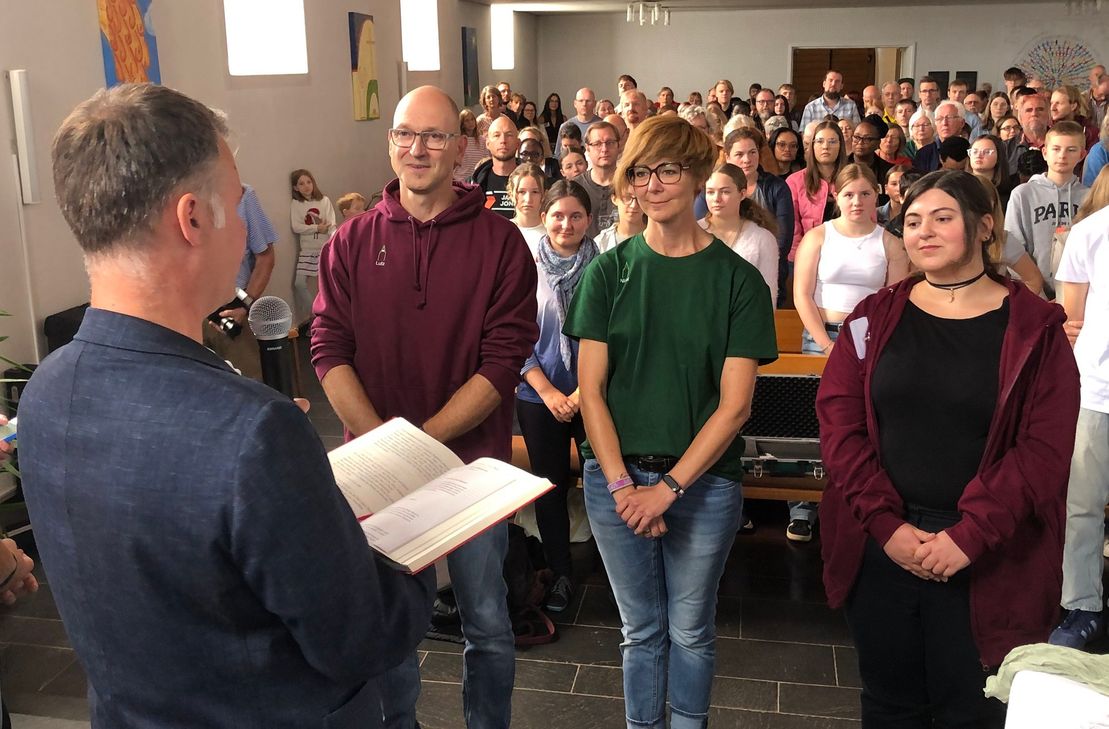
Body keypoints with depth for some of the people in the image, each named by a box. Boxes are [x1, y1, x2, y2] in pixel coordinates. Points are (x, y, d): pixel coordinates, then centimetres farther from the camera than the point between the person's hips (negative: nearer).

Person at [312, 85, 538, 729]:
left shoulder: (500, 242, -5)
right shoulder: (354, 242, 3)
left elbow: (502, 362, -10)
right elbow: (330, 351, -2)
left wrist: (422, 440, -17)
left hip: (471, 459, -2)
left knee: (487, 624, 12)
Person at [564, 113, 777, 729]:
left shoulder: (737, 279, -4)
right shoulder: (609, 271, 1)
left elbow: (734, 404, -7)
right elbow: (591, 387, -2)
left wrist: (669, 487, -14)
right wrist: (622, 483, -11)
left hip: (703, 481, -1)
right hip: (616, 476, 1)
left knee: (691, 630, 12)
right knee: (641, 628, 14)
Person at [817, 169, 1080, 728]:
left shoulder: (1034, 328, -1)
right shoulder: (875, 318, 5)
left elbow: (1043, 448, -8)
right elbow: (839, 423, -2)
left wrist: (969, 537, -16)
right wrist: (886, 524, -12)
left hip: (986, 560, -2)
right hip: (878, 545, 2)